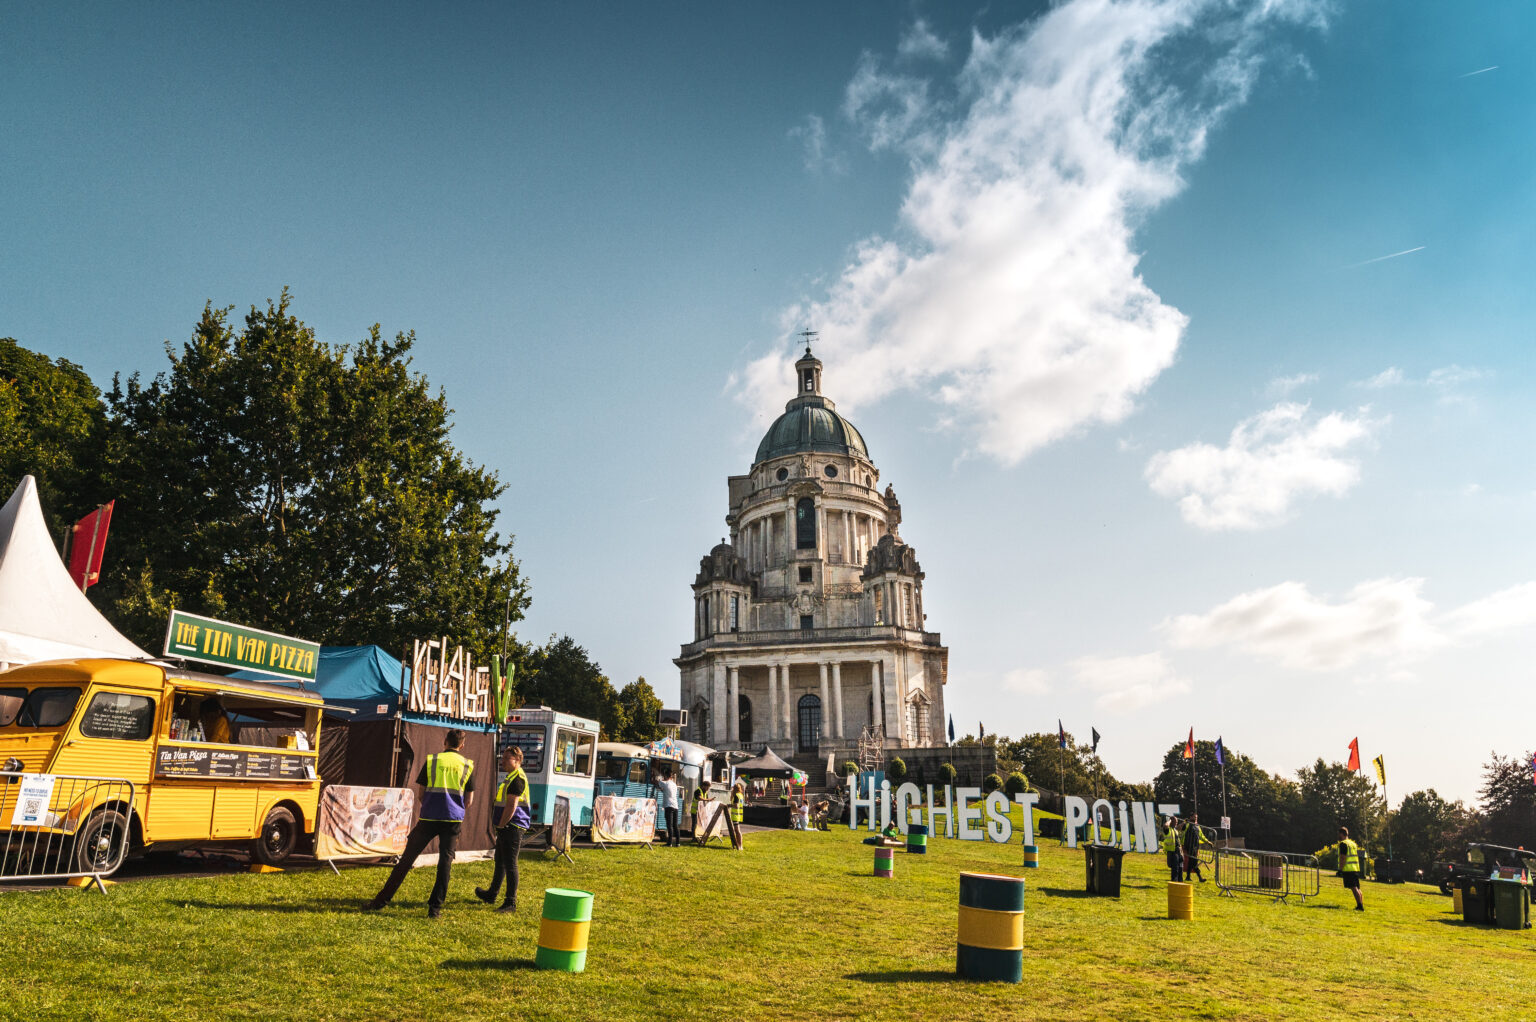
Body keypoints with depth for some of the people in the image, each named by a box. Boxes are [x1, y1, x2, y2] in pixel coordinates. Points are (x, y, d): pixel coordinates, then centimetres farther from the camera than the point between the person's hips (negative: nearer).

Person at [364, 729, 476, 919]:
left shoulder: (431, 760, 5)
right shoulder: (467, 765, 7)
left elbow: (421, 795, 6)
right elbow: (469, 801, 8)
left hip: (429, 817, 0)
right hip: (453, 819, 0)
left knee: (407, 858, 7)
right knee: (445, 862, 5)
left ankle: (382, 900, 12)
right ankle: (435, 907, 1)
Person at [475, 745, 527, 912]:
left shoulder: (517, 779, -16)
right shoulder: (511, 777, 18)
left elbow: (511, 806, -22)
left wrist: (501, 825, -15)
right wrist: (500, 826, 20)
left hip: (512, 828, -11)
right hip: (507, 828, 11)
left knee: (510, 864, -8)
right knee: (500, 862, 22)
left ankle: (511, 903, -4)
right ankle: (491, 895, 35)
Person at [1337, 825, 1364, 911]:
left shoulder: (1343, 844, -9)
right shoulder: (1353, 843, 19)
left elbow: (1343, 858, -16)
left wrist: (1340, 869, -14)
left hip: (1348, 869, -9)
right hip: (1356, 868, 9)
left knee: (1354, 888, -11)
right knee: (1357, 888, 12)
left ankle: (1360, 905, -18)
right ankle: (1361, 905, 13)